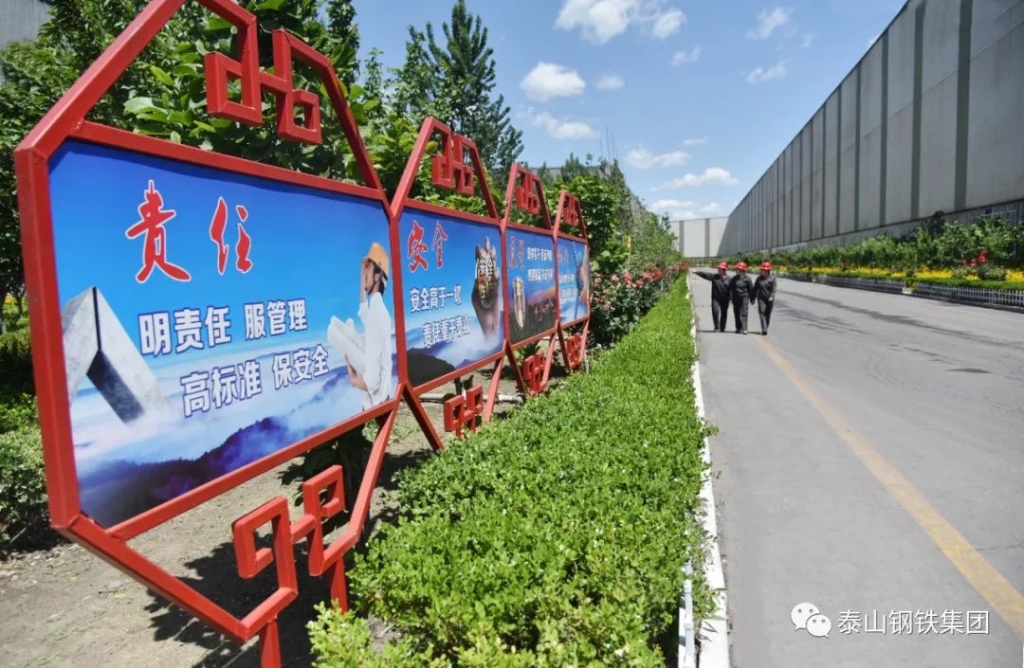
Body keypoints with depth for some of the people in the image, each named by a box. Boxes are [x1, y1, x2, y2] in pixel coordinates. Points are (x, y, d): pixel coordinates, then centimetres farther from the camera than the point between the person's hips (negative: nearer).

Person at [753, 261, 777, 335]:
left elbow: (774, 289, -7)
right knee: (762, 313, -12)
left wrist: (771, 296, -22)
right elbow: (755, 288, 11)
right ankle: (764, 330, -18)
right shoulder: (759, 278, 7)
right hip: (761, 298, 0)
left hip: (770, 299, 0)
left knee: (768, 315, 7)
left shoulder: (772, 278, 0)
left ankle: (765, 329, 22)